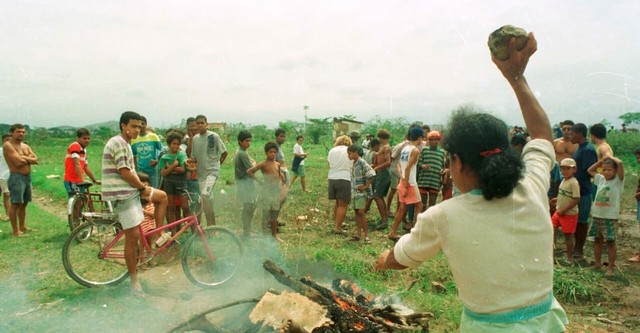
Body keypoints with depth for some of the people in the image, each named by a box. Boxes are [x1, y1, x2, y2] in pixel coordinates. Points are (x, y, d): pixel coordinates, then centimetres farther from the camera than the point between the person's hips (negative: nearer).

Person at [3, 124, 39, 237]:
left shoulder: (25, 146, 15)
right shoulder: (8, 145, -9)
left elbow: (36, 159, 4)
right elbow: (18, 162, -20)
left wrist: (23, 158, -10)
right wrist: (29, 159, -2)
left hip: (27, 177, 8)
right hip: (16, 178, -8)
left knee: (24, 204, 15)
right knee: (15, 204, -5)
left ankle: (23, 227, 25)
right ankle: (15, 231, -1)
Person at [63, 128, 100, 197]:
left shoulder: (83, 150, 15)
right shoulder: (75, 146, -11)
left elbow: (86, 167, 21)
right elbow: (77, 164, -21)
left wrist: (95, 180, 24)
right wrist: (82, 179, -28)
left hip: (78, 182, 9)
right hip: (72, 182, -9)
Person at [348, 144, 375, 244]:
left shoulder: (362, 163, -16)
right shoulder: (354, 164, 9)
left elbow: (372, 174, -22)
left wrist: (366, 186, -17)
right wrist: (352, 190, 14)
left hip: (361, 192, -8)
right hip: (354, 191, 8)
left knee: (361, 212, -8)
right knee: (356, 212, 9)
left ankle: (366, 234, -1)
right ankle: (358, 234, 15)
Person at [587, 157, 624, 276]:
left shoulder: (618, 180, -4)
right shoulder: (601, 179, 11)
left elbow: (620, 163, -19)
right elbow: (590, 170, 26)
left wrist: (611, 158, -2)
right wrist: (601, 161, 15)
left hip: (610, 217, -5)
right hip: (596, 215, 5)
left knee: (610, 242, 0)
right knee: (598, 240, 14)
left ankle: (611, 267, 7)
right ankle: (597, 263, 25)